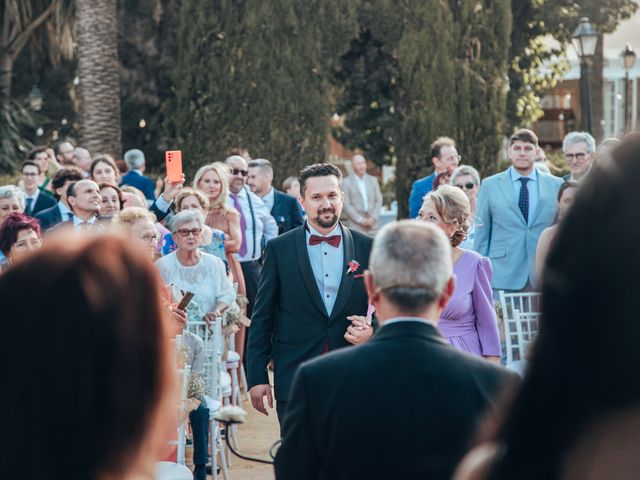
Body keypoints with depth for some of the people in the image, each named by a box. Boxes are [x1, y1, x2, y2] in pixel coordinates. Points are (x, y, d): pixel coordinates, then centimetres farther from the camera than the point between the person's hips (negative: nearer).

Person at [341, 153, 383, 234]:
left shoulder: (373, 180, 14)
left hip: (372, 225, 4)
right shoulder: (346, 182, 1)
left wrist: (373, 218, -4)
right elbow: (346, 204, -4)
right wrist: (360, 220, -11)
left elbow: (379, 200, 11)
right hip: (355, 226, -4)